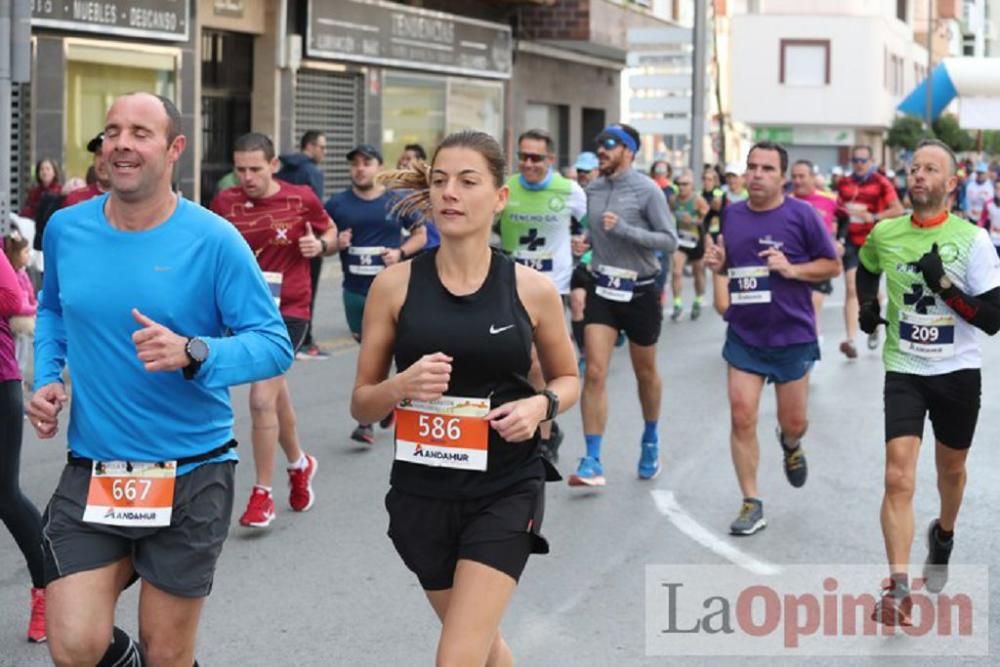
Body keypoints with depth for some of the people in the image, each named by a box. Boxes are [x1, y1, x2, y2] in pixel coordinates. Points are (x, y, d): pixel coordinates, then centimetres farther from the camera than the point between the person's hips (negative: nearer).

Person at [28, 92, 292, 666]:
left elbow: (275, 344, -14)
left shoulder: (212, 239, -13)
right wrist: (46, 379, 4)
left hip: (191, 476, -2)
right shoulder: (66, 229, 0)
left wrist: (193, 354, -31)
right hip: (91, 472, 3)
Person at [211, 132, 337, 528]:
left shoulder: (301, 199, -6)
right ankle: (298, 464, 44)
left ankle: (263, 494, -3)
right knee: (275, 395, 18)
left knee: (262, 398, -15)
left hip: (287, 312, -4)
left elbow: (331, 232, 10)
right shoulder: (225, 202, 0)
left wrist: (320, 245, -12)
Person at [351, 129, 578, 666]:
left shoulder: (532, 290, -5)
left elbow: (568, 378, 11)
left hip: (505, 492, -2)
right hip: (422, 492, 2)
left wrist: (542, 404, -11)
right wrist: (400, 387, -21)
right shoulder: (395, 285, -5)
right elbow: (361, 404, 1)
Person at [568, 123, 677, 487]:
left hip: (639, 291, -3)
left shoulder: (647, 190, -12)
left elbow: (670, 240, -15)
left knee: (645, 372, 15)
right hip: (602, 289, 3)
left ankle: (650, 440, 39)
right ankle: (593, 462, -9)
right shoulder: (592, 190, 2)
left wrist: (623, 229, -23)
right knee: (594, 373, -9)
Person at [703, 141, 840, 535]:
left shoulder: (801, 214, -9)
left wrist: (793, 269, -19)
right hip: (743, 336, 3)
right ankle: (751, 505, 5)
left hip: (792, 336, -2)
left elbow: (833, 266, -4)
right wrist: (716, 266, -2)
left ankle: (791, 446, 49)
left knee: (793, 421, 10)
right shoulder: (730, 215, 4)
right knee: (741, 418, -6)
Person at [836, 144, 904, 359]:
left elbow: (898, 210, -11)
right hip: (851, 242, 2)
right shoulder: (844, 184, 7)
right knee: (851, 289, -11)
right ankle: (850, 339, -19)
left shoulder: (881, 183, -5)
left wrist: (874, 217, -20)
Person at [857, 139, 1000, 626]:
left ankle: (943, 536, 50)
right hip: (904, 371, 0)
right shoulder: (884, 233, -2)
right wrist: (866, 305, 6)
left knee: (951, 468, 19)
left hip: (958, 372, 0)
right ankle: (898, 589, -16)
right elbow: (865, 269, 23)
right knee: (898, 477, -15)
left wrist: (944, 285, -24)